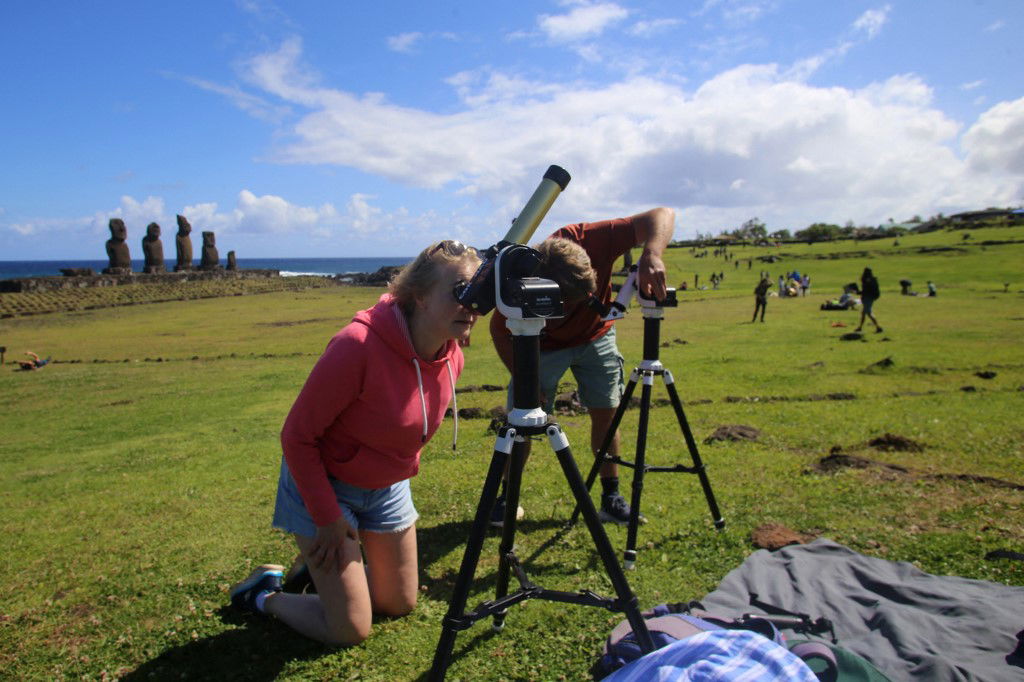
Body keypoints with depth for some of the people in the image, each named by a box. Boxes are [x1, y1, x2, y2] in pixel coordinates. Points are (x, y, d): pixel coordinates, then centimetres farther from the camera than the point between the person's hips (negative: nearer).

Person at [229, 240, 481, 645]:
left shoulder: (452, 357, -11)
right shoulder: (358, 346, -33)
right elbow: (297, 436, -23)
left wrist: (400, 472, 11)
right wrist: (328, 518, -18)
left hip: (388, 488, 7)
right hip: (323, 483, -6)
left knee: (401, 605, 17)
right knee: (351, 631, 0)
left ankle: (326, 570, 40)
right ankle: (265, 594, 24)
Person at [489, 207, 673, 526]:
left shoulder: (591, 239, -36)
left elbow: (663, 215, -35)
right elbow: (500, 331, -15)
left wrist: (651, 255, -54)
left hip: (595, 335, 2)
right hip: (543, 345, -2)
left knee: (605, 413, 1)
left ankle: (611, 497, 16)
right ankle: (507, 496, 14)